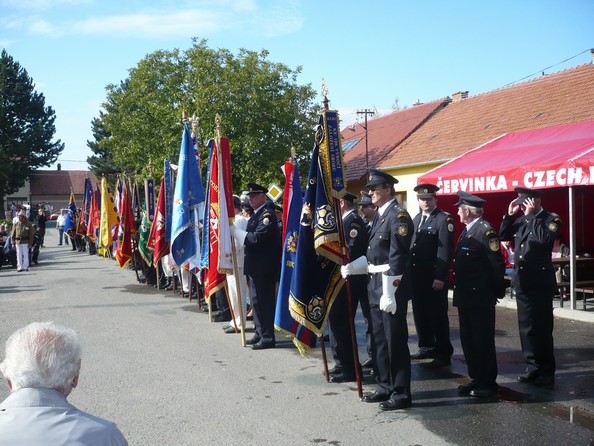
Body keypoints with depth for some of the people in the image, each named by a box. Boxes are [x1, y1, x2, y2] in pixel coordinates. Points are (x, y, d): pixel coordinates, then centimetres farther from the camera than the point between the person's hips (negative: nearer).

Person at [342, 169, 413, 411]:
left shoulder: (398, 216, -15)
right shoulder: (379, 215, 14)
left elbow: (397, 260, -20)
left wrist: (389, 294, -22)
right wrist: (351, 267, 6)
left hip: (390, 286, -10)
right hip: (375, 284, 10)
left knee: (395, 341, -2)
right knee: (378, 339, 16)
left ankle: (401, 394, 7)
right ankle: (385, 387, 28)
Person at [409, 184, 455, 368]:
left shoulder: (444, 219, -9)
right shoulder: (416, 219, 16)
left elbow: (445, 250, -15)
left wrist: (440, 277, -21)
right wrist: (408, 271, 10)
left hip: (434, 278, -7)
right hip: (416, 276, 7)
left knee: (437, 315, -1)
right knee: (420, 313, 14)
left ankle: (443, 354, 7)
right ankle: (426, 347, 28)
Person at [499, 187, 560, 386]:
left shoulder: (551, 219, -7)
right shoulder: (522, 220, 11)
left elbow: (545, 238, -25)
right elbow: (503, 236, 13)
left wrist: (532, 215, -19)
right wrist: (510, 215, 3)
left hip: (540, 283, -6)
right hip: (522, 281, 7)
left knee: (542, 328, -1)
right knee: (526, 327, 11)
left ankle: (546, 372, 9)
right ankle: (533, 367, 22)